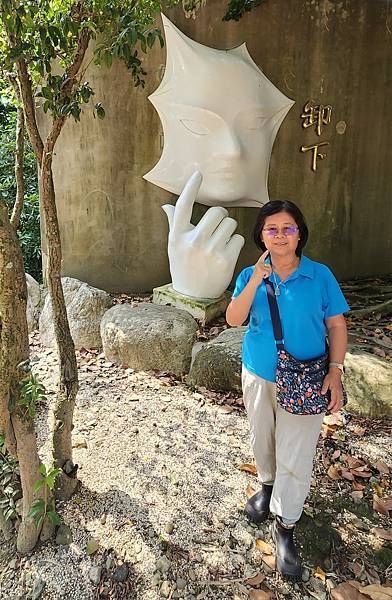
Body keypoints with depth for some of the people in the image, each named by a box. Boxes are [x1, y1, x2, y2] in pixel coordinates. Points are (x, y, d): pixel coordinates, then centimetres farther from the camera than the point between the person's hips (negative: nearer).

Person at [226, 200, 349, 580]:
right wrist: (255, 281, -27)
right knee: (262, 442, 22)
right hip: (259, 377, 3)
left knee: (294, 457, 3)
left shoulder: (320, 276, -8)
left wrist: (335, 371, -14)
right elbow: (233, 319, -15)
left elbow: (336, 325, -5)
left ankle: (285, 527, 24)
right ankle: (267, 485, 51)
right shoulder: (251, 275, -3)